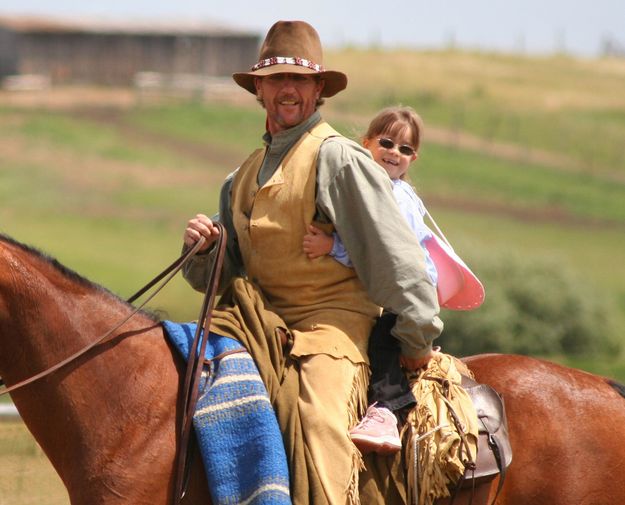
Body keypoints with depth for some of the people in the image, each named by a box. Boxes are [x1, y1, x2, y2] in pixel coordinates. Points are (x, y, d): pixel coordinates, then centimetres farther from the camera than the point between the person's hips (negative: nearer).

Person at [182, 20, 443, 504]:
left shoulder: (338, 157, -5)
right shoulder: (244, 177, 19)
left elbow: (395, 255, -6)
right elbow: (222, 278, 23)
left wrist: (417, 338, -7)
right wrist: (202, 250, 0)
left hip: (332, 322, -8)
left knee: (323, 420, -30)